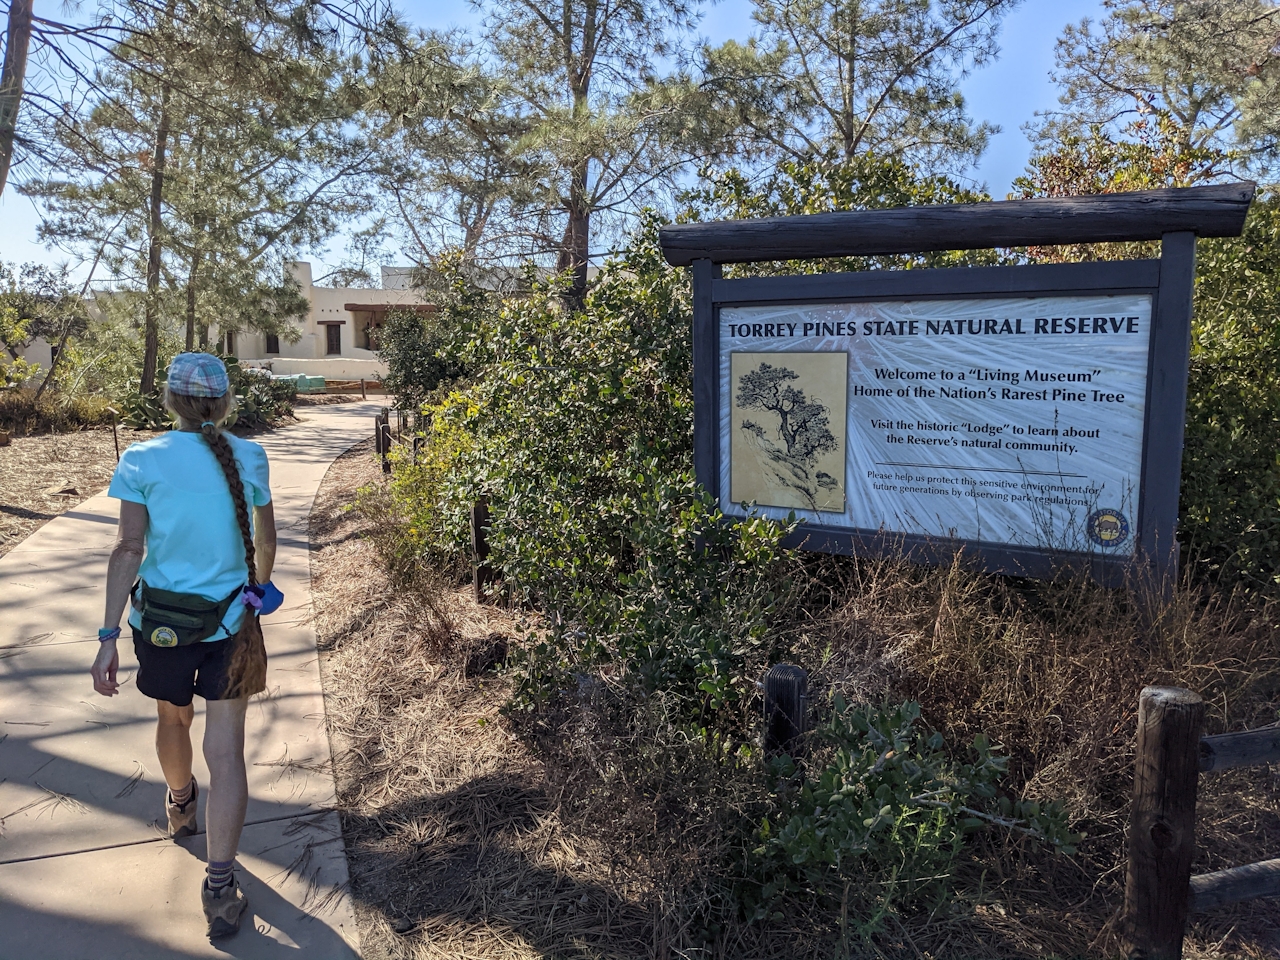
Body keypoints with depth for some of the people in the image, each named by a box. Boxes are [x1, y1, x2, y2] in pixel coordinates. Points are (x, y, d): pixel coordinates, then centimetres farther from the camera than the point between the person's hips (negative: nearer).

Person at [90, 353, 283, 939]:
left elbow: (129, 548, -13)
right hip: (231, 621, -1)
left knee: (173, 719, 27)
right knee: (225, 752, 2)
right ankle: (220, 888, 1)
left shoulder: (142, 460, -8)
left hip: (160, 619, 1)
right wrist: (261, 587, 24)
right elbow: (265, 543, 4)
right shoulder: (248, 458, -5)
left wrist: (109, 636, -10)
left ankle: (180, 808, 54)